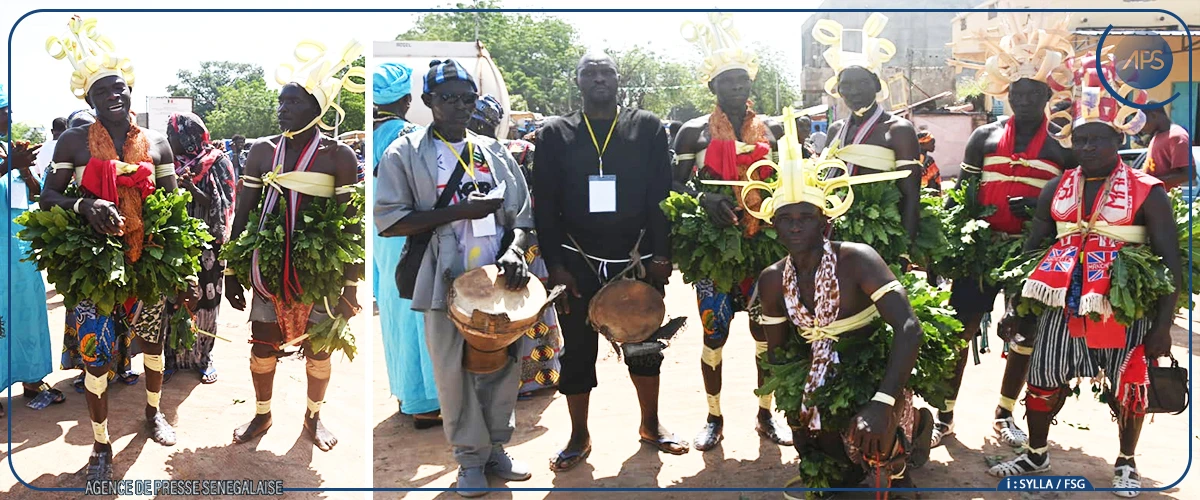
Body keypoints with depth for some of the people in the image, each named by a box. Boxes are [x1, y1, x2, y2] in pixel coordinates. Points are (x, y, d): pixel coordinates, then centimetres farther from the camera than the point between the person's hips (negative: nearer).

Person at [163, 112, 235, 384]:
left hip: (205, 245, -3)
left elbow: (223, 206, -8)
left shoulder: (217, 163, -3)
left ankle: (203, 357, 14)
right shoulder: (170, 163, 7)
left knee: (203, 302, 2)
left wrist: (194, 190, -22)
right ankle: (174, 355, 15)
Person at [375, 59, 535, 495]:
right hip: (446, 284, -3)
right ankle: (470, 459, 19)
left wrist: (515, 250, -11)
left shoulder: (493, 152, 11)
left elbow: (522, 214, 12)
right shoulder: (405, 153, 0)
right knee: (454, 373, 2)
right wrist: (462, 210, -16)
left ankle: (495, 448, 27)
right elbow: (388, 220, -9)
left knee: (503, 369, 9)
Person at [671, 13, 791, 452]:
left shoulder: (770, 132, 10)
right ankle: (714, 419, 17)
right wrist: (704, 198, -21)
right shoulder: (695, 133, 2)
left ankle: (766, 416, 21)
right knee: (715, 334, 0)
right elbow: (674, 184, -2)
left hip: (762, 245, 3)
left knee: (767, 332, 5)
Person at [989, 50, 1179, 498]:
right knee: (1044, 384, 10)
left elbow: (1170, 264, -6)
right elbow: (1031, 251, 9)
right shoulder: (1057, 189, 5)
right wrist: (1015, 308, 5)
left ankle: (1126, 463, 32)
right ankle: (1036, 455, 31)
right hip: (1064, 307, 4)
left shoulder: (1147, 193, -6)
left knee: (1127, 391, 9)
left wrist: (1163, 326, -12)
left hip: (1124, 311, -3)